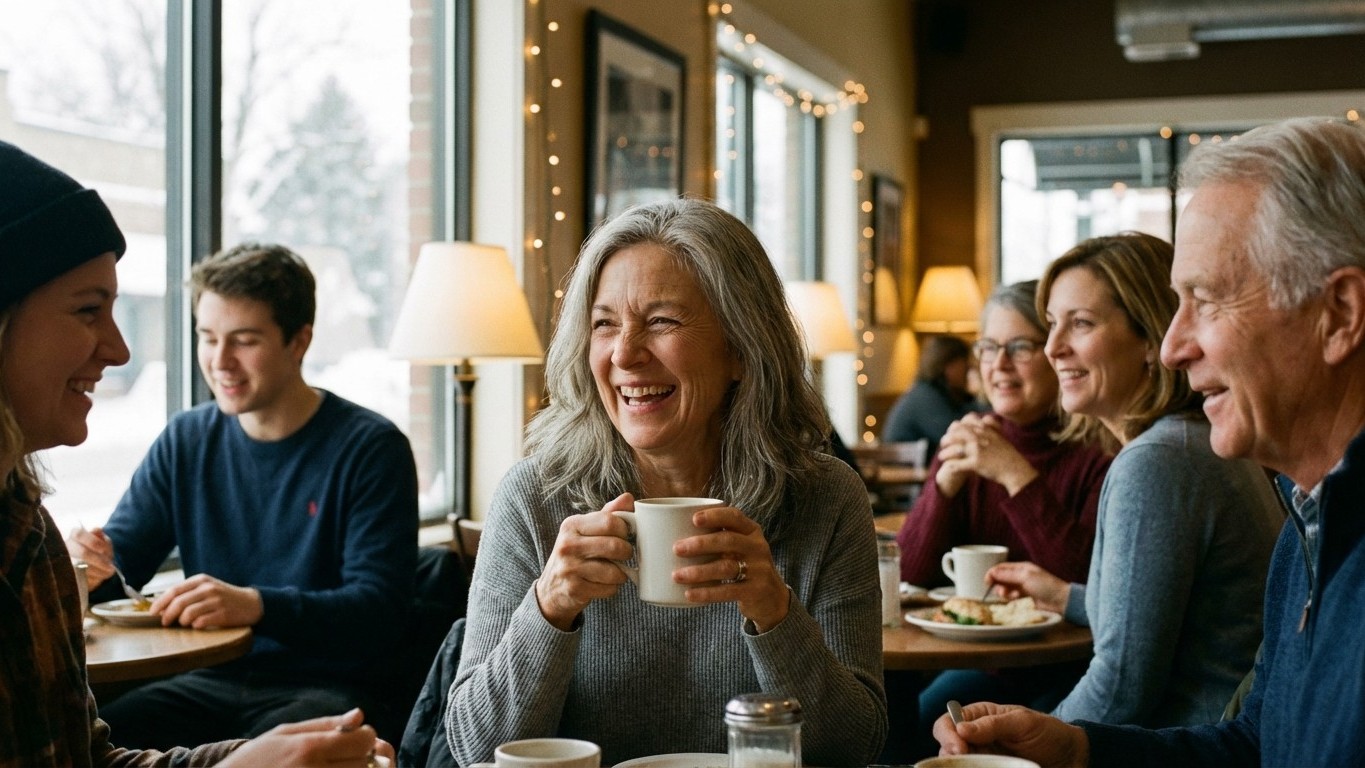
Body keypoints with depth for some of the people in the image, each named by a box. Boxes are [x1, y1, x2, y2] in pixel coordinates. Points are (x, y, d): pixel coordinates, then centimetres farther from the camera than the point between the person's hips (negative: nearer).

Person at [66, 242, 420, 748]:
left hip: (325, 687, -4)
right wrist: (87, 566, -15)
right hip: (210, 682, 4)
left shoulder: (369, 448, -7)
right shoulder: (185, 440, 9)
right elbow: (118, 561, 10)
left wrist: (256, 605, -33)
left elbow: (379, 612, -15)